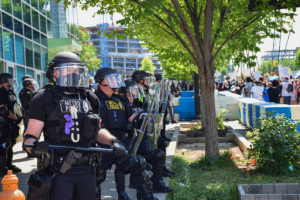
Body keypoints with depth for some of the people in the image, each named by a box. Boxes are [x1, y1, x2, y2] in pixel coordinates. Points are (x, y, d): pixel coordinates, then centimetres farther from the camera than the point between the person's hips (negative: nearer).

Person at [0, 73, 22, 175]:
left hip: (11, 122, 9)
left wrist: (17, 117, 10)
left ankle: (9, 164, 25)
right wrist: (16, 118, -11)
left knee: (11, 143, 14)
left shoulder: (11, 92, 14)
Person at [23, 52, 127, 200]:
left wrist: (113, 141, 7)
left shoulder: (89, 98, 12)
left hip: (86, 170, 5)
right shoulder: (45, 98, -2)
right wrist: (35, 146, -26)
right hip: (58, 171, -5)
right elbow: (30, 137, -4)